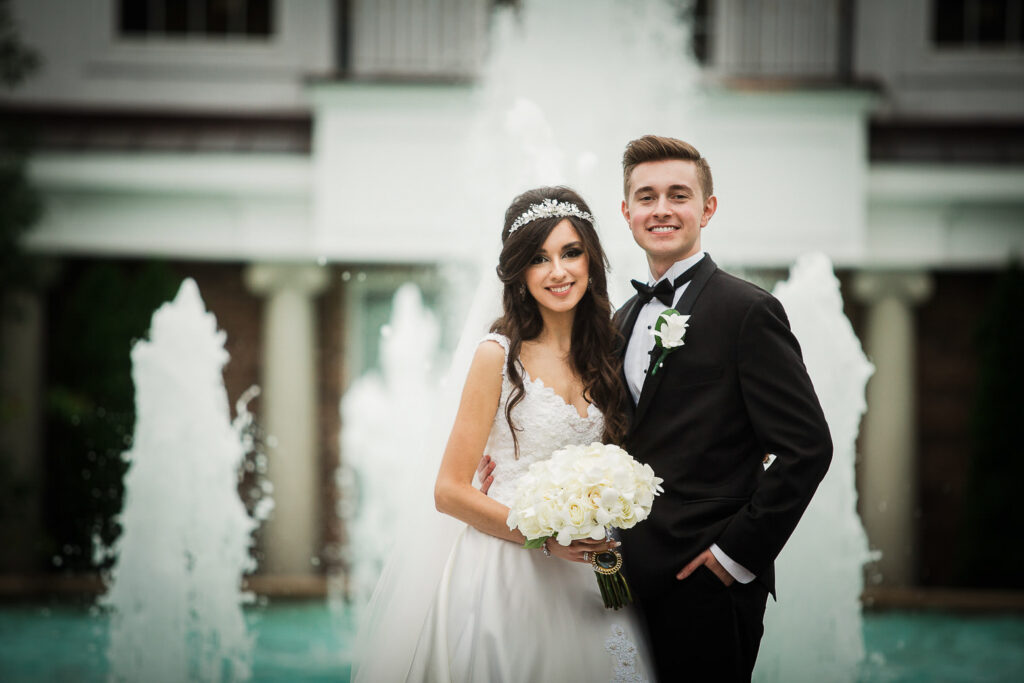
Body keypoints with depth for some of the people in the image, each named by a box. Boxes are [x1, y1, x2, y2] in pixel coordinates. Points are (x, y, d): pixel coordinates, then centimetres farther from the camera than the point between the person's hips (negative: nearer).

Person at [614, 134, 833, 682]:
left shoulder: (747, 311, -9)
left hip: (706, 582, -7)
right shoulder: (625, 319, 15)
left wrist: (739, 553, -15)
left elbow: (807, 447, -14)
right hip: (631, 576, 7)